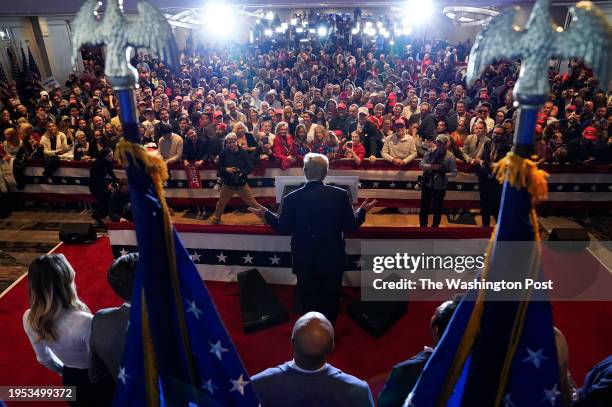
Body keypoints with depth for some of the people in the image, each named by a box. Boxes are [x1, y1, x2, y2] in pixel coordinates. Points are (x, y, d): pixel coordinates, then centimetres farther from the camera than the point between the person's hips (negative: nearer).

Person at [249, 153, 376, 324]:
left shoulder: (291, 198, -16)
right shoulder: (341, 195, -15)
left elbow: (283, 228, -5)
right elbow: (350, 226, -8)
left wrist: (266, 214, 11)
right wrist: (362, 211, 12)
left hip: (305, 261, 0)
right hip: (333, 260, 1)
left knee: (309, 300, 20)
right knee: (331, 300, 22)